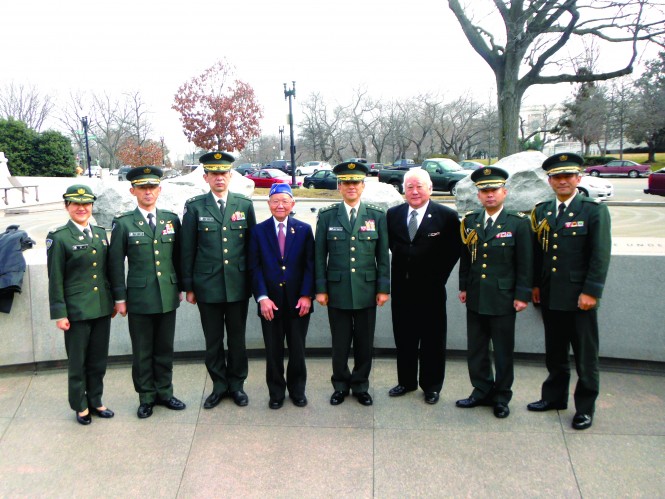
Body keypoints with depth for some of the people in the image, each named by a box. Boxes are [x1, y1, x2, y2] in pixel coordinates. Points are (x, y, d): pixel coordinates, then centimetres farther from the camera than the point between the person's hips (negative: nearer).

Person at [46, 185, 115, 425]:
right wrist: (59, 313, -10)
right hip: (76, 311, -5)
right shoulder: (59, 237, -8)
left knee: (99, 359, 14)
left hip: (102, 308, 5)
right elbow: (55, 279, -8)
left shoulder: (100, 233, 8)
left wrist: (114, 300, 13)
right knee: (77, 361, 9)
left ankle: (95, 401, 29)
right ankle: (80, 406, 25)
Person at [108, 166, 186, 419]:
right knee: (142, 351, 8)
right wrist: (120, 298, -2)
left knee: (165, 349, 13)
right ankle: (146, 397, 23)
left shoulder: (172, 219, 6)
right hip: (139, 298, -2)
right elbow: (115, 263, -1)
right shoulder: (123, 224, -2)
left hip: (168, 296, 3)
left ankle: (164, 392, 28)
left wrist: (180, 288, 10)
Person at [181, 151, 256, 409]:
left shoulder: (245, 204, 3)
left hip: (238, 285, 1)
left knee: (237, 338, 12)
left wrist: (254, 281, 6)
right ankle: (219, 385, 27)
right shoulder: (195, 206, -1)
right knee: (213, 340, 10)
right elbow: (187, 250, 1)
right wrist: (188, 286, 1)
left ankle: (237, 384, 28)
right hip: (207, 286, -1)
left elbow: (252, 245, 6)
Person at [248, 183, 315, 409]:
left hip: (298, 301, 0)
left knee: (297, 349, 11)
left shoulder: (304, 230, 3)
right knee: (273, 351, 9)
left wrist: (306, 295, -9)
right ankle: (276, 392, 26)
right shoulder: (258, 231, 3)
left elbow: (310, 265, 0)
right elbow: (255, 267, -1)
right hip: (270, 302, 0)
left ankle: (297, 390, 30)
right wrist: (262, 297, -11)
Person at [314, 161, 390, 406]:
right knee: (340, 343, 8)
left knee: (364, 343, 10)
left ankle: (361, 386, 27)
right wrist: (320, 289, -1)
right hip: (337, 290, -1)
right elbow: (319, 255, 3)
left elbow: (383, 255, 5)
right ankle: (340, 385, 27)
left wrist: (383, 288, 1)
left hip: (366, 291, 1)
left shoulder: (377, 215, 3)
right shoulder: (326, 216, 2)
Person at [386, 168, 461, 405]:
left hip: (431, 289, -3)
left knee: (433, 339, 8)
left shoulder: (447, 216, -7)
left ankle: (431, 385, 24)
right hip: (402, 287, 3)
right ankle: (406, 381, 30)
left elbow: (455, 249, -1)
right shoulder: (393, 214, 3)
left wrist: (439, 275, -5)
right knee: (404, 338, 14)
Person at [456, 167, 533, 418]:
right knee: (476, 349, 12)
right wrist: (463, 286, 12)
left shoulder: (519, 223, -6)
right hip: (475, 298, 4)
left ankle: (502, 397, 24)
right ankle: (482, 391, 29)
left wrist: (522, 295, -8)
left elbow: (525, 263, -6)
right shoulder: (470, 221, 6)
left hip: (503, 299, -4)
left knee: (503, 351, 8)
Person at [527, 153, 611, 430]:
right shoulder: (542, 211, 8)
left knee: (585, 355, 7)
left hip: (580, 296, -4)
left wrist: (591, 292, -14)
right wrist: (535, 284, 10)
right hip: (550, 296, 5)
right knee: (555, 352, 17)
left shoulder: (595, 211, -7)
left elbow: (600, 256, -10)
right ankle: (555, 397, 32)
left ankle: (585, 407, 21)